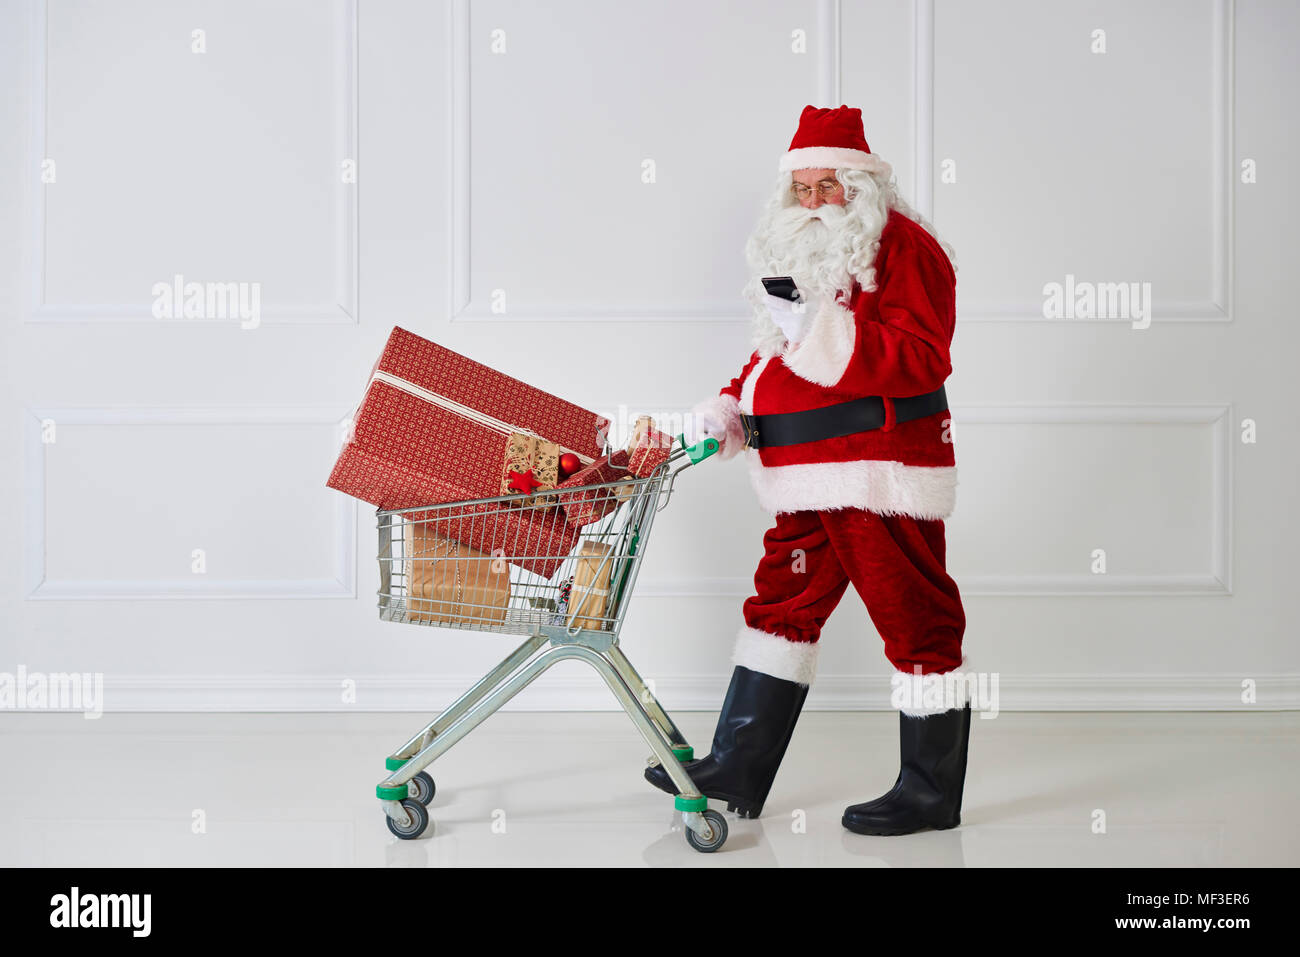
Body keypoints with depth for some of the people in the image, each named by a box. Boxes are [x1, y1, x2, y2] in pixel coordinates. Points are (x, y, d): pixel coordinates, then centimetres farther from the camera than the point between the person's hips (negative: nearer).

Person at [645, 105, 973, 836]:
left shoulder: (905, 247, -8)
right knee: (782, 604, 11)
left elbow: (921, 359, -20)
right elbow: (776, 353, 26)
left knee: (913, 616, -1)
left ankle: (932, 792, 11)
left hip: (883, 471, -9)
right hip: (807, 475, 9)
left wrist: (818, 329, -23)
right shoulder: (801, 251, 20)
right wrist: (731, 408, 9)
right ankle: (736, 773, 19)